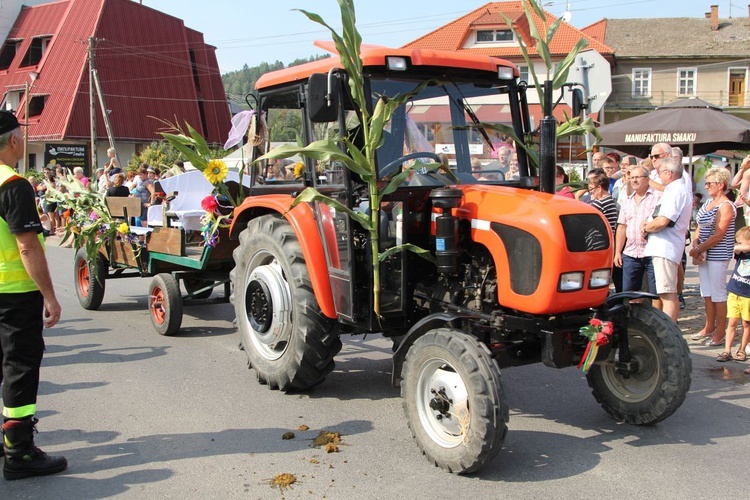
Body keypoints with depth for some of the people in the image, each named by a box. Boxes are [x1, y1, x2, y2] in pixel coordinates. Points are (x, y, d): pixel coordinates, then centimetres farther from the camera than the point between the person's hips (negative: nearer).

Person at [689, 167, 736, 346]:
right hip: (704, 254, 8)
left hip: (718, 255, -8)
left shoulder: (726, 206, -14)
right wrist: (695, 246, -4)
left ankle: (720, 333, 5)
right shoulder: (708, 202, 12)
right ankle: (709, 328, 25)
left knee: (718, 294, -2)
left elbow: (718, 235, -19)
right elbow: (700, 226, 13)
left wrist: (697, 250, -15)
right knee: (707, 293, 14)